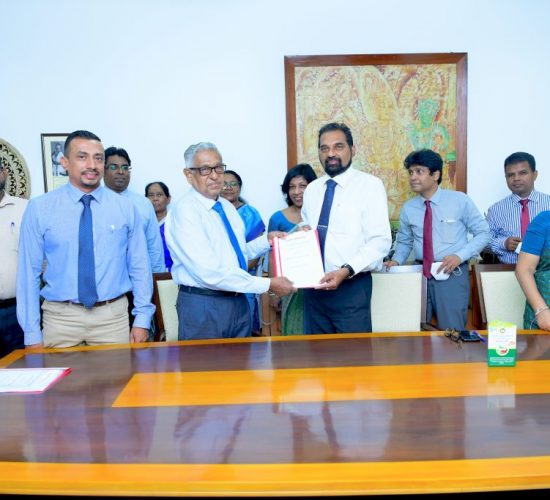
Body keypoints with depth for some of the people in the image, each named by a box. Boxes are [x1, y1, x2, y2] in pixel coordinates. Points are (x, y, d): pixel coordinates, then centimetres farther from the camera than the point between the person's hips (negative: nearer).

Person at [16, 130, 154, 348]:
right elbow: (29, 271, -1)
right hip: (60, 317, 0)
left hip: (113, 316, 1)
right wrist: (32, 333, -2)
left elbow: (139, 266, 3)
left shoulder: (125, 207, 0)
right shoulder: (39, 209, -2)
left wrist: (142, 319, 0)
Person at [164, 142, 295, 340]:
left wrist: (267, 240, 4)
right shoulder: (185, 211, -16)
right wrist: (267, 284, -21)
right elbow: (210, 273, -25)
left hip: (238, 301, 8)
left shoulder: (227, 206, 9)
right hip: (203, 305, -7)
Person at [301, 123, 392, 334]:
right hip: (314, 286, 5)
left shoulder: (370, 185, -6)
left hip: (352, 286, -5)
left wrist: (346, 271, -24)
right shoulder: (311, 189, 11)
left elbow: (380, 241, -13)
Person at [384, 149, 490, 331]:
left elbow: (483, 233, -1)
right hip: (420, 274, 3)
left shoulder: (460, 201, -4)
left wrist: (459, 256, -14)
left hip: (452, 274, -3)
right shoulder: (407, 208, 4)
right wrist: (396, 260, -5)